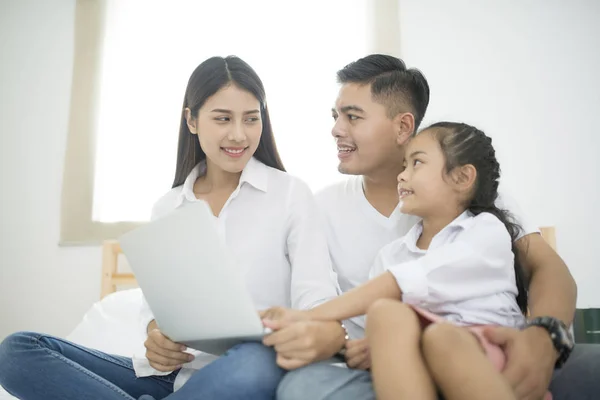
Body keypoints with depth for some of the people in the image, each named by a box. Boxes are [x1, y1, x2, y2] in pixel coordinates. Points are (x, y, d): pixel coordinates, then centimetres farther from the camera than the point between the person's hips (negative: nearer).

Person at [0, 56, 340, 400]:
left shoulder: (292, 194, 0)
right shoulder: (167, 208, 12)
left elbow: (316, 298, -8)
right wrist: (156, 333, -13)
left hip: (249, 372, -3)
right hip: (171, 372, 4)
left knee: (252, 364, -41)